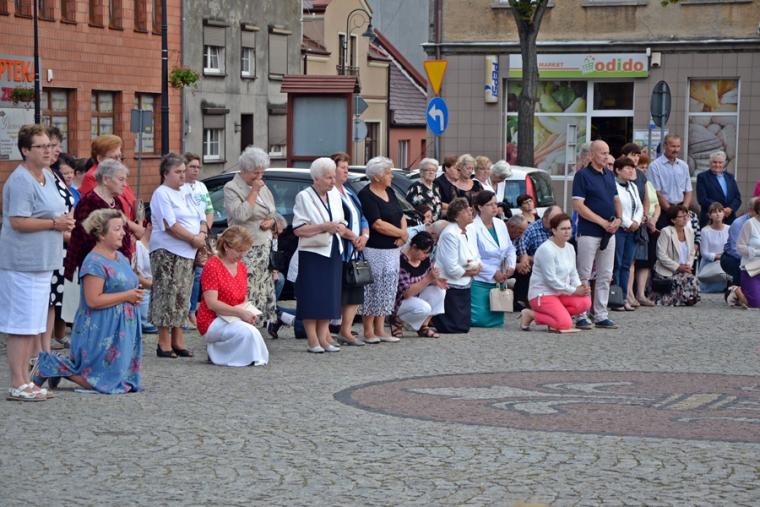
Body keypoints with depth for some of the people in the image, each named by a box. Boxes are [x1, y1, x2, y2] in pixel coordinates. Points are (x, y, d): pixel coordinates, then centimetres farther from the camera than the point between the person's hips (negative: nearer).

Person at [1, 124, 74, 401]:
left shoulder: (48, 177, 15)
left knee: (33, 325, 14)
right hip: (23, 263, -10)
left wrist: (64, 222, 6)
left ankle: (25, 379, 22)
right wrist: (54, 223, -15)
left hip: (42, 262, 10)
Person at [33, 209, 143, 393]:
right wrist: (127, 296, -17)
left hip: (123, 327, 9)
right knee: (100, 381, -7)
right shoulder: (94, 262, -17)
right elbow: (93, 300, -23)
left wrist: (136, 293, 3)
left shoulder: (120, 257, 13)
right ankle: (51, 366, 8)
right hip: (101, 330, -9)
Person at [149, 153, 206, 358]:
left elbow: (202, 218, 18)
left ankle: (178, 341, 15)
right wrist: (193, 239, -15)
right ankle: (164, 343, -4)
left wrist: (202, 234, -4)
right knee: (167, 297, -7)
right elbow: (170, 225, -17)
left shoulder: (185, 194, 18)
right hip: (168, 252, -8)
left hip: (188, 253, 8)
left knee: (182, 298, 10)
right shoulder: (161, 194, -7)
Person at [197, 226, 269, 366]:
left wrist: (248, 313, -5)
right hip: (212, 322, -8)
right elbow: (211, 303, -19)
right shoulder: (212, 266, -12)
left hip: (234, 319, 8)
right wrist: (240, 312, -24)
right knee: (248, 332, -32)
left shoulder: (241, 267, 12)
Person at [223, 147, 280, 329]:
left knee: (264, 291, 5)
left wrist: (271, 221, 0)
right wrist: (253, 191, -13)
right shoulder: (232, 188, -5)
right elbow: (240, 215, -19)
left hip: (265, 247, 7)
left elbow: (273, 213, 24)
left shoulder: (263, 188, 15)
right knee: (245, 292, -12)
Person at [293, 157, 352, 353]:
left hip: (333, 253, 6)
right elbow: (298, 229, -15)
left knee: (330, 296, 6)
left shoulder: (335, 194, 12)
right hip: (313, 253, -6)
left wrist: (342, 229, 2)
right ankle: (313, 341, -1)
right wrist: (324, 227, -19)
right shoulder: (304, 197, -8)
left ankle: (323, 338, 11)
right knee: (312, 297, -5)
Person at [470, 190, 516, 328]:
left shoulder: (500, 224, 7)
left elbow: (510, 248, 15)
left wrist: (511, 265, -4)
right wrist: (493, 273, -17)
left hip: (498, 280, 7)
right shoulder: (473, 228, -14)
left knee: (497, 321, 7)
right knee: (480, 320, -13)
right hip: (479, 281, -7)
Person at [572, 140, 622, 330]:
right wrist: (603, 222, -15)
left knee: (605, 276, 9)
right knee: (584, 275, -3)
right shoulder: (582, 175, -8)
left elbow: (616, 200, 20)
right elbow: (578, 205, -14)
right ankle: (581, 317, 1)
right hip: (588, 233, -7)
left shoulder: (610, 175, 13)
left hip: (608, 234, 7)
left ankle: (601, 316, 14)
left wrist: (617, 219, -1)